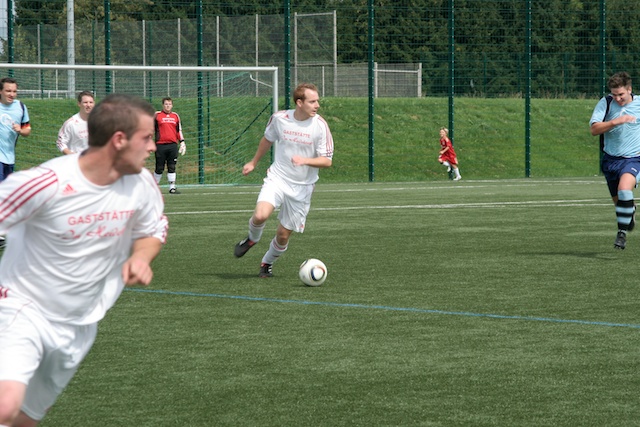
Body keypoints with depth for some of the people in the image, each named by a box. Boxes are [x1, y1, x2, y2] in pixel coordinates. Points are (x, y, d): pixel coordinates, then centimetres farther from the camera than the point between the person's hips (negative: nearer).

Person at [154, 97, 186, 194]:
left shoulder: (175, 116, 15)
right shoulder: (157, 115, 4)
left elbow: (179, 130, 20)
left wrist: (182, 142, 11)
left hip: (173, 145, 3)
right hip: (160, 145, -3)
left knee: (172, 167, 1)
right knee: (159, 168, 0)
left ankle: (172, 187, 3)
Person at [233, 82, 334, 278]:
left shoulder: (320, 126, -11)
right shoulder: (279, 118, -6)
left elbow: (327, 160, -9)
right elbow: (268, 139, 16)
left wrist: (305, 160, -27)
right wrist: (253, 163, 25)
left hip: (302, 187, 0)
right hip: (277, 178, 0)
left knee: (283, 234, 3)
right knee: (260, 216, -26)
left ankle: (268, 263, 34)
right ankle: (252, 239, 10)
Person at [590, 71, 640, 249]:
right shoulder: (605, 103, -6)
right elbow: (594, 129, -15)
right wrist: (615, 122, -28)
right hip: (611, 159, 3)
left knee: (624, 190, -30)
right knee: (617, 200, 14)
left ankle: (622, 232, -20)